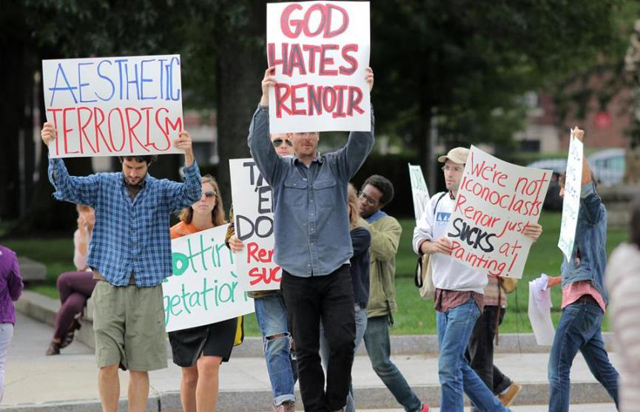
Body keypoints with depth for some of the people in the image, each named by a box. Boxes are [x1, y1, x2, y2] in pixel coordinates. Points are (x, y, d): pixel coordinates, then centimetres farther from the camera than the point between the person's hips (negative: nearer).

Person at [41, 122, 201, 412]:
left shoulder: (162, 191, 5)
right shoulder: (103, 185, 5)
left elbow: (192, 193, -13)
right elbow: (65, 187, -7)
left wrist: (188, 155, -32)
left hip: (147, 289, 0)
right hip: (110, 286, 0)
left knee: (140, 367, 3)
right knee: (108, 364, -6)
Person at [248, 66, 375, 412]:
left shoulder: (337, 167, 8)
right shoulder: (280, 170, 7)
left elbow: (362, 141, -7)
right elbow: (258, 143, -9)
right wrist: (266, 99, -23)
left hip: (336, 273, 0)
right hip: (297, 276, 0)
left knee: (343, 342, -10)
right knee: (306, 351, 4)